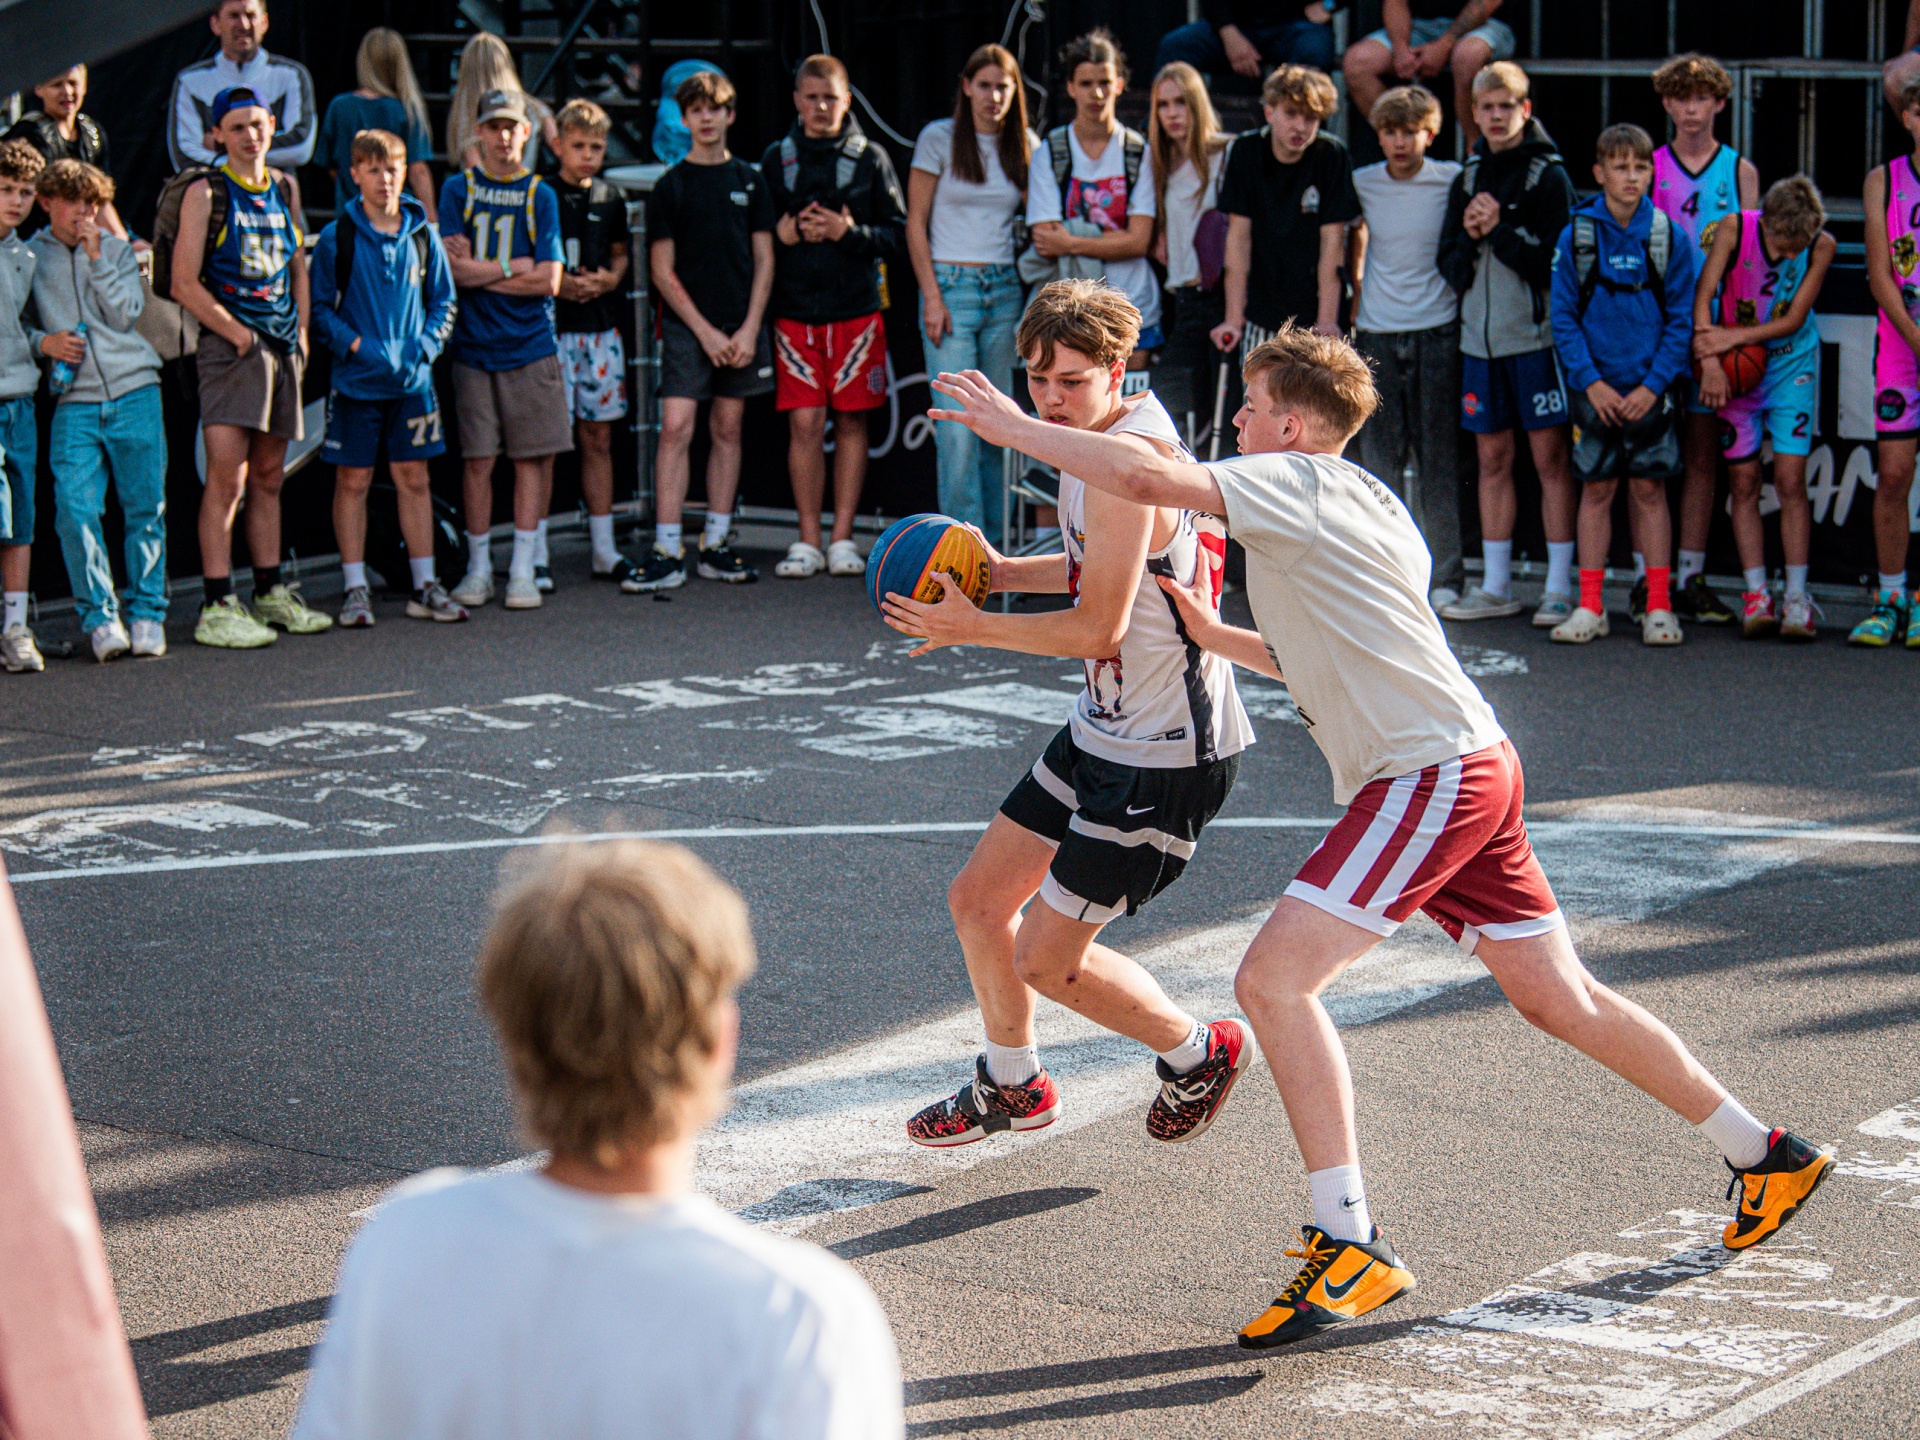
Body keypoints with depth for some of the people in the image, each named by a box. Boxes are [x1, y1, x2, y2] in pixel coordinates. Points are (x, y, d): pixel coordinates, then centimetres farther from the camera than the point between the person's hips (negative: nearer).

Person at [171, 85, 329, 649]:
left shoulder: (285, 188, 15)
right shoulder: (205, 194, -4)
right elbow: (184, 284, -9)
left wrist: (301, 332, 10)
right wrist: (240, 335, -11)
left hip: (283, 346, 6)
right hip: (229, 345, -6)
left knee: (268, 477, 12)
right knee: (227, 477, -13)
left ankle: (270, 593, 20)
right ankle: (216, 608, -14)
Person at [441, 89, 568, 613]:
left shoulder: (540, 195, 7)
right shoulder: (458, 189, 6)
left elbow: (548, 281, -3)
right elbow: (453, 269, -5)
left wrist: (480, 271, -4)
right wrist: (514, 266, -6)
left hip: (531, 347, 1)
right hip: (474, 348, -1)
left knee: (536, 455, -2)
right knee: (478, 461, 0)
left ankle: (523, 570, 5)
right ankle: (479, 568, 11)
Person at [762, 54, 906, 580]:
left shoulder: (870, 159, 5)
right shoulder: (776, 159, 9)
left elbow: (898, 234, 3)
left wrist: (851, 233, -13)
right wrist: (783, 235, -8)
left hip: (856, 309, 0)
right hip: (794, 311, 0)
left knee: (851, 422, 3)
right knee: (804, 423, -3)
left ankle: (843, 538, 9)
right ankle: (807, 542, 2)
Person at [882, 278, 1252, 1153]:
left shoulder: (1128, 458, -25)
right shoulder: (1096, 447, 7)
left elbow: (1099, 628, -25)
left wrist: (971, 628, -15)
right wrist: (1001, 572, 10)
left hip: (1168, 755, -10)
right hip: (1106, 729, 10)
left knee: (1048, 959, -2)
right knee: (978, 900, 16)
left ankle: (1198, 1053, 23)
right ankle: (1012, 1084, 38)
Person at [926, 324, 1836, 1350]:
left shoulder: (1298, 484, -7)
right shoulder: (1353, 504, 22)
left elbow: (1145, 476, -21)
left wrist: (1012, 427, -11)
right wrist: (1213, 635, 22)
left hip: (1432, 774, -10)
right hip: (1466, 767, 10)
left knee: (1273, 979, -15)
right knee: (1560, 1000, 17)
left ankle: (1350, 1245, -16)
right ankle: (1764, 1155, 28)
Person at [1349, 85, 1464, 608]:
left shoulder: (1453, 182, -3)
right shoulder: (1362, 184, 4)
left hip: (1437, 332, -2)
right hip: (1376, 334, 2)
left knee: (1439, 458, -1)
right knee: (1379, 457, 3)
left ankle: (1446, 575, 5)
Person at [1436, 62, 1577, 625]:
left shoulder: (1548, 175, -4)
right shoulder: (1468, 178, 14)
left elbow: (1557, 261, -12)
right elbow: (1450, 262, 12)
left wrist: (1499, 230, -15)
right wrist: (1471, 236, -7)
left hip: (1537, 335, -6)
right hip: (1481, 337, 6)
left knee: (1550, 457, -3)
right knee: (1493, 460, 10)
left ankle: (1560, 587, 0)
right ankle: (1495, 587, 16)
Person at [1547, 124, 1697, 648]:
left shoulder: (1670, 237, -1)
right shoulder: (1576, 235, 0)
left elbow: (1682, 320, 0)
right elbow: (1563, 317, 0)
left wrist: (1653, 385, -10)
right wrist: (1592, 382, -9)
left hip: (1651, 386, 0)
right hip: (1596, 386, 1)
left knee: (1649, 490, 3)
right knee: (1596, 490, 4)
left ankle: (1659, 606, 9)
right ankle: (1590, 606, 10)